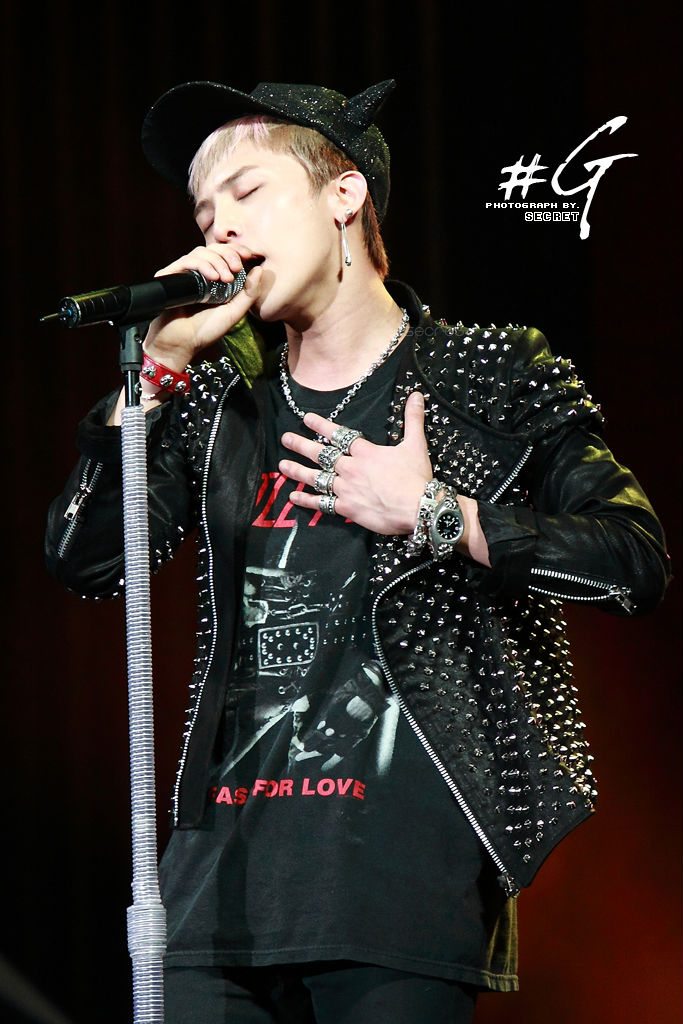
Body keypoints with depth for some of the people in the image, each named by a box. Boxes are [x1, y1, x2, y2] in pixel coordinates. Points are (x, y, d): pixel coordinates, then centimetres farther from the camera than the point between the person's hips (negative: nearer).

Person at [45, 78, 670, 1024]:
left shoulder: (489, 381, 6)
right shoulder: (222, 401, 17)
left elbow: (637, 563, -1)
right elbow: (86, 561, 8)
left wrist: (435, 514, -7)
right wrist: (160, 363, 2)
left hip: (403, 851, -4)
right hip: (226, 860, 4)